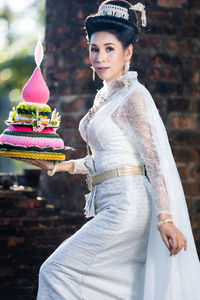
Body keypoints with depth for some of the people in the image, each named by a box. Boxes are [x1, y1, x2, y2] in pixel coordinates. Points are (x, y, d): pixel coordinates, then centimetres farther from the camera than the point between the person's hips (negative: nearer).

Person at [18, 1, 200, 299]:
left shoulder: (133, 96, -10)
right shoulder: (104, 97, 16)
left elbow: (154, 160, -15)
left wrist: (165, 218, -20)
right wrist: (56, 165, 15)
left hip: (127, 205, -9)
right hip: (114, 206, 9)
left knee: (57, 271, -8)